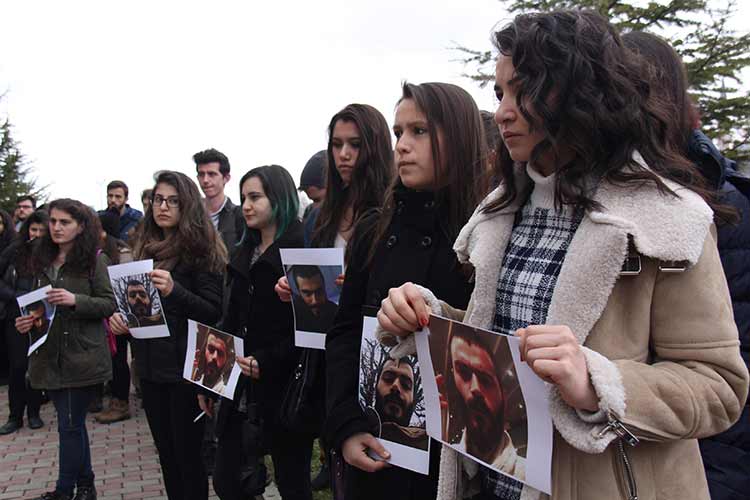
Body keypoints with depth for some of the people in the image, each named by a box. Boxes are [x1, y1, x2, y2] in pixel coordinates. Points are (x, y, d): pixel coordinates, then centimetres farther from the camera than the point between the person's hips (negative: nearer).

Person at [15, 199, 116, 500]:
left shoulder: (95, 259, -6)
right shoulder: (41, 261, 11)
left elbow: (109, 304, -9)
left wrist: (76, 300, -23)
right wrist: (25, 322, -1)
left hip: (82, 356, -6)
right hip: (49, 356, 6)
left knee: (69, 425, -1)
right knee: (73, 423, 15)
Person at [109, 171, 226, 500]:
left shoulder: (200, 249, -8)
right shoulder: (146, 248, 10)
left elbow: (214, 311, -14)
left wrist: (174, 291, -28)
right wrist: (121, 317, -1)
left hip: (186, 368, -6)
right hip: (151, 365, 6)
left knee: (188, 453, 3)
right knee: (166, 453, 15)